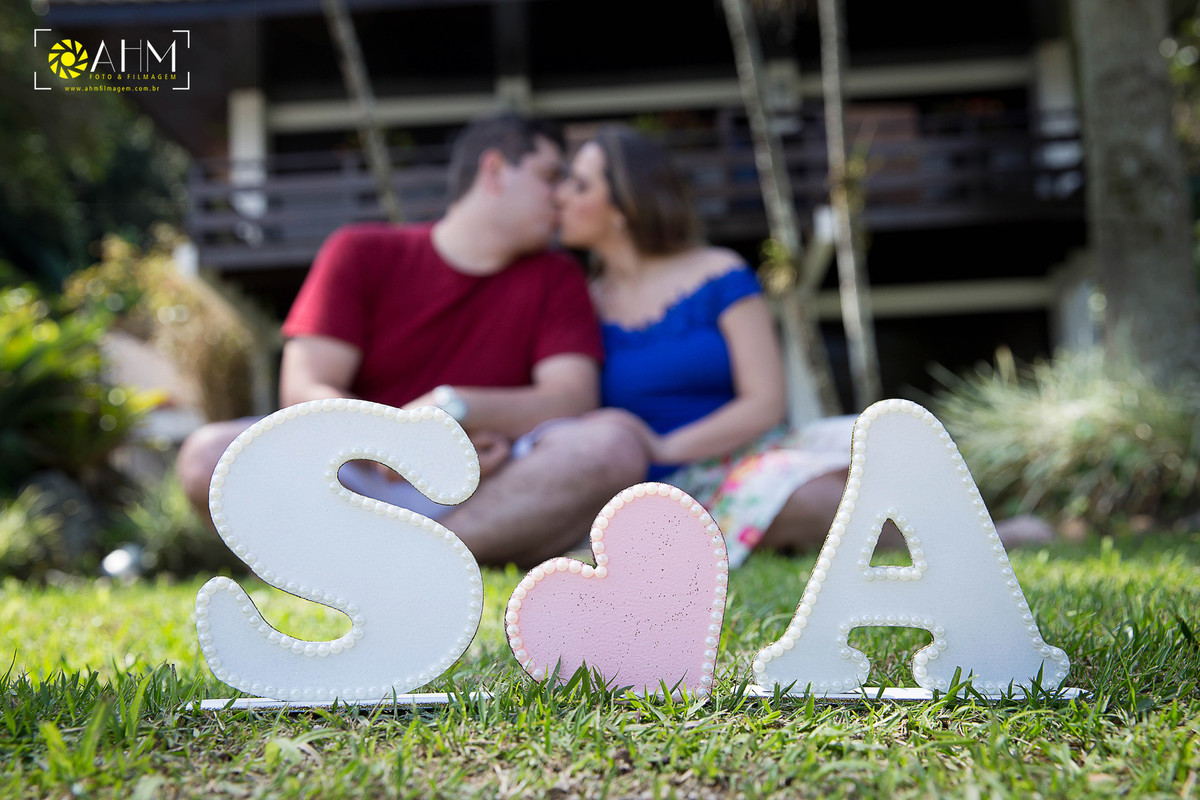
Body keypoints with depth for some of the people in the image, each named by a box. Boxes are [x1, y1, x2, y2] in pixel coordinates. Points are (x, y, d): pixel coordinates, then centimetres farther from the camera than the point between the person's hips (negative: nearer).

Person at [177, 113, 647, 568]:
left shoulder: (556, 280, 12)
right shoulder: (360, 252, 8)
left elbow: (573, 399, -4)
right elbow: (303, 392, -3)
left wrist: (452, 408, -21)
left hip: (491, 493, 1)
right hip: (355, 481, -1)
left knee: (613, 448, -28)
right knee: (207, 456, -25)